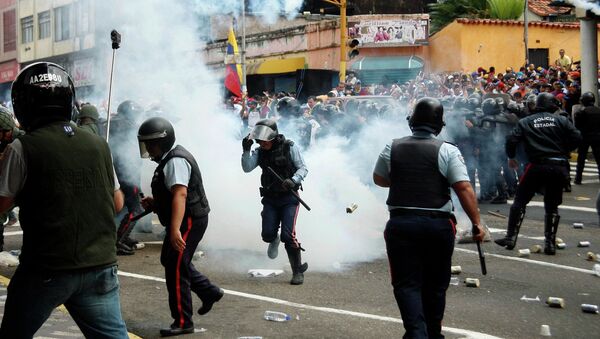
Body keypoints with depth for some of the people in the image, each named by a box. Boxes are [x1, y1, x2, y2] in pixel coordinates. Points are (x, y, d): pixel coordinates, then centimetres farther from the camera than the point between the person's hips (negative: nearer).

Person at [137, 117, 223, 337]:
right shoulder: (169, 159, 14)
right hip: (185, 221, 11)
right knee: (169, 260, 22)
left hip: (189, 221, -11)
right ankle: (209, 292, 28)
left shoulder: (176, 162, -20)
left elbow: (180, 195, -32)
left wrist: (175, 229, -39)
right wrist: (154, 202, 11)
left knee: (175, 269, -6)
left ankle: (183, 322, 3)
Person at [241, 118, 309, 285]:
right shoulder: (259, 152, 2)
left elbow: (303, 168, -8)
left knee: (288, 235, -14)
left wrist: (293, 180, -26)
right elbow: (247, 168, -8)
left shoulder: (289, 147, -9)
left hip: (289, 198, -4)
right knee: (267, 234, -5)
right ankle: (274, 240, 35)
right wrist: (246, 150, -22)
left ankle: (298, 270, 2)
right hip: (270, 199, 4)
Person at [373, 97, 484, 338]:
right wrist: (476, 223, -6)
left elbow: (378, 179, 16)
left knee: (407, 284, 2)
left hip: (401, 223, 0)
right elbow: (464, 189, -12)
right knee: (435, 284, 16)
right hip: (439, 225, 0)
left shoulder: (393, 148, 2)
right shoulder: (447, 151, -6)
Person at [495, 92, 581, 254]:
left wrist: (511, 157, 12)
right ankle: (550, 243, 9)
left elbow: (511, 140, -4)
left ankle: (511, 237, 6)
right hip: (559, 167, 1)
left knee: (520, 201, 10)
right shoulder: (562, 120, 5)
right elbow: (576, 138, -2)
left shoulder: (525, 122, 4)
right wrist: (564, 152, 15)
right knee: (552, 206, 12)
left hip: (537, 166, -1)